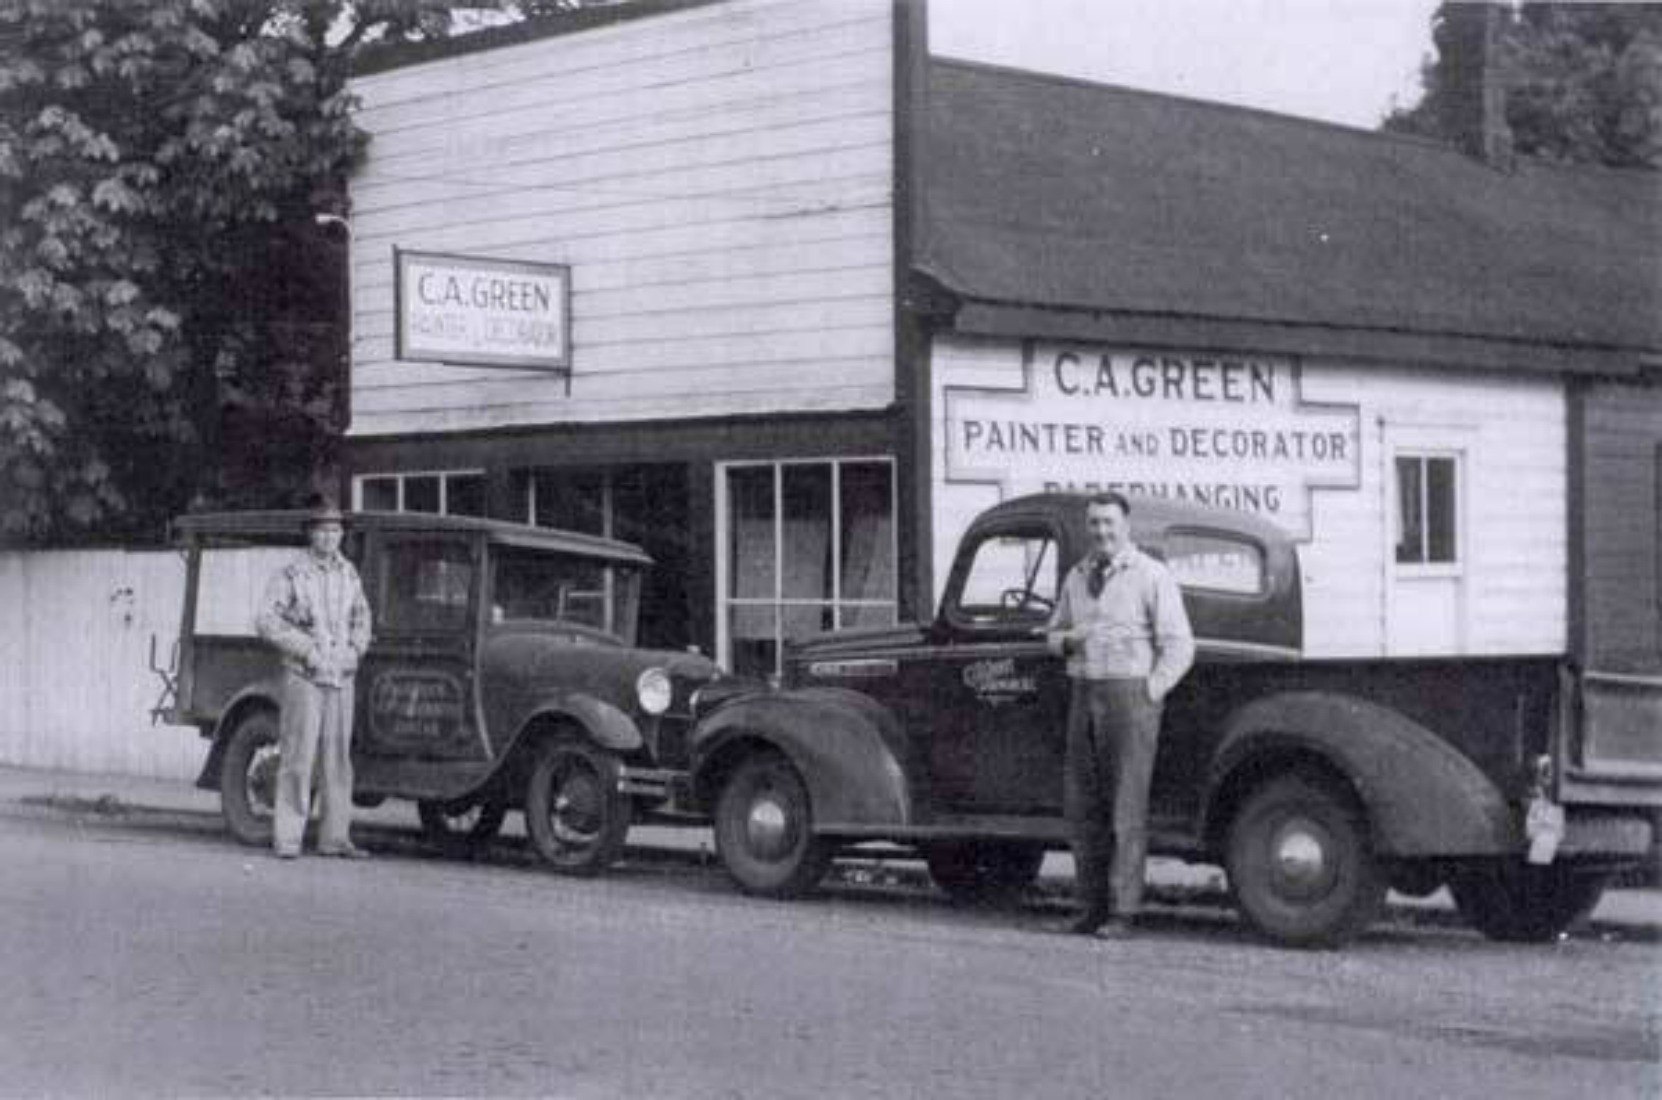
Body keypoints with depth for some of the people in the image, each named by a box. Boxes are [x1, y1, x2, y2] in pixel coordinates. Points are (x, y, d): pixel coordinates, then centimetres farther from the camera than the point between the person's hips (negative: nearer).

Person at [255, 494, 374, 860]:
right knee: (298, 756, -6)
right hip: (304, 677, -5)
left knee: (337, 758, 7)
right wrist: (306, 649, -14)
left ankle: (334, 837, 12)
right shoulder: (291, 575, -5)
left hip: (341, 677, 5)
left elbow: (361, 617, 23)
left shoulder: (348, 573, 11)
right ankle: (287, 839, -3)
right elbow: (265, 620, -11)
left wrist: (355, 648, 6)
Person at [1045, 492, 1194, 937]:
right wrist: (1067, 640, -1)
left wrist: (1147, 696, -12)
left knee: (1126, 804, -6)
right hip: (1084, 695, 6)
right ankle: (1093, 906, 13)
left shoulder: (1152, 575, -5)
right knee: (1083, 803, 6)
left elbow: (1178, 646, -7)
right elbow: (1053, 633, 23)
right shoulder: (1076, 577, 13)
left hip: (1131, 694, -6)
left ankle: (1122, 911, -3)